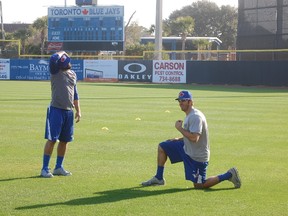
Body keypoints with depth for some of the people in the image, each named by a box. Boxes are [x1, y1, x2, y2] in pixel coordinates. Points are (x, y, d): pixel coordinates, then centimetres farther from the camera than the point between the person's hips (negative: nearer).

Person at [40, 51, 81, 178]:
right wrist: (61, 53, -6)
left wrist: (78, 110, 16)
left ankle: (59, 167, 22)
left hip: (69, 111, 6)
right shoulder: (55, 72, -5)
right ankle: (45, 168, -3)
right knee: (52, 140, -7)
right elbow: (53, 59, -26)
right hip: (56, 110, -6)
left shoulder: (73, 74, 14)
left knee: (65, 140, 10)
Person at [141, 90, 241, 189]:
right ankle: (159, 178, 18)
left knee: (199, 185, -2)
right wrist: (179, 139, 9)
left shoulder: (195, 116, -24)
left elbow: (194, 138, -33)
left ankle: (229, 175, 6)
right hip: (187, 148, 10)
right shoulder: (190, 115, 8)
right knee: (162, 147, 11)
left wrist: (180, 128, -22)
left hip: (197, 157, -10)